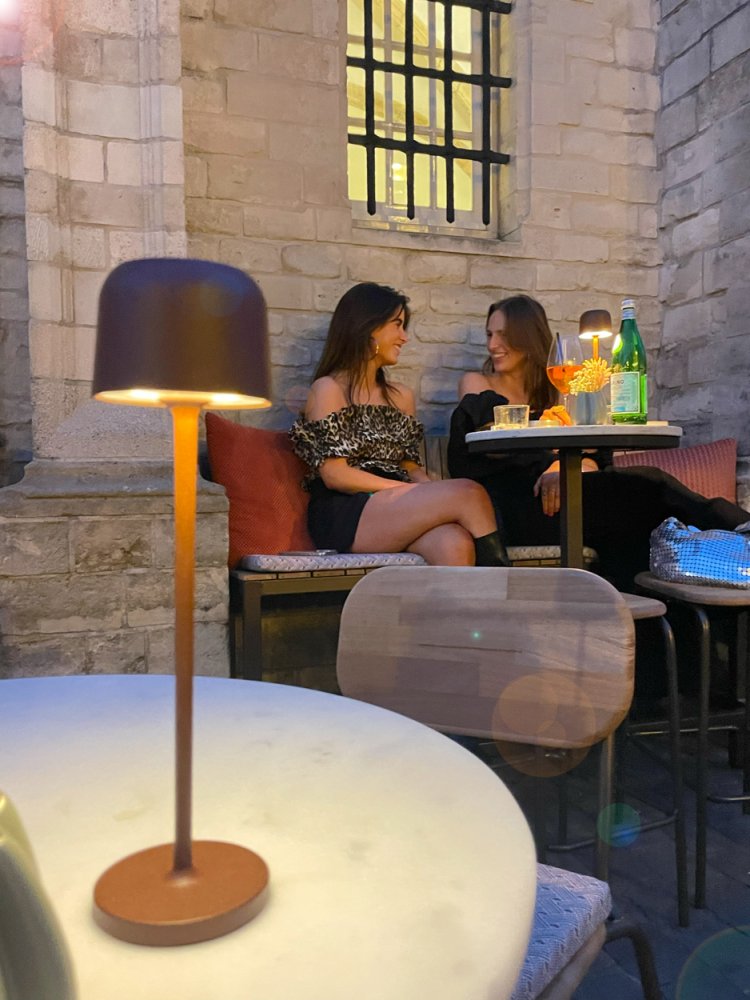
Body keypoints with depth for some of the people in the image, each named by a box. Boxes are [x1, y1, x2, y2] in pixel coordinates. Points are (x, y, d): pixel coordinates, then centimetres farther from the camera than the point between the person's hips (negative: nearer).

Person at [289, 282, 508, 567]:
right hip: (343, 516, -5)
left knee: (456, 544, -31)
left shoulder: (402, 396, 23)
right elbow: (334, 475, -7)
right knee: (469, 494, -25)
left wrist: (430, 490, -5)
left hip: (397, 511, 5)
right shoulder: (328, 389, 2)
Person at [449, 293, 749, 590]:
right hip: (504, 505, -4)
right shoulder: (476, 385, 16)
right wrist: (552, 465, -20)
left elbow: (596, 455, 7)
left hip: (549, 496, 5)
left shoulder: (555, 389, 24)